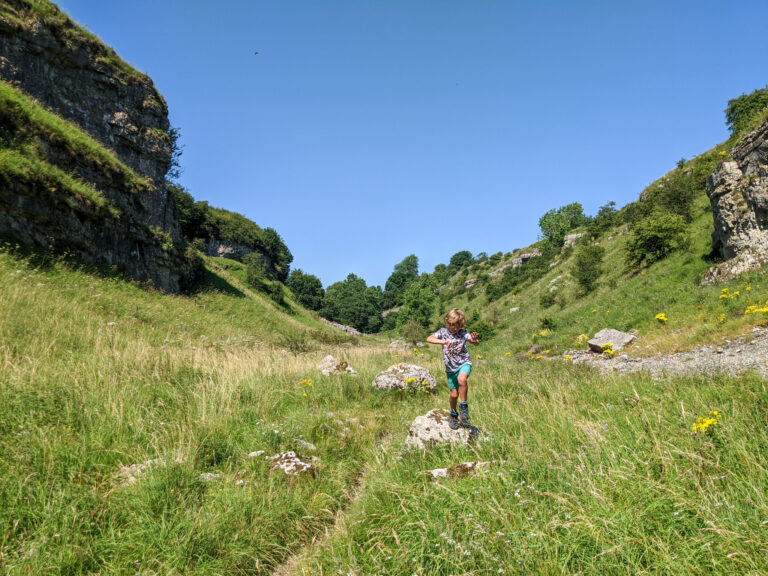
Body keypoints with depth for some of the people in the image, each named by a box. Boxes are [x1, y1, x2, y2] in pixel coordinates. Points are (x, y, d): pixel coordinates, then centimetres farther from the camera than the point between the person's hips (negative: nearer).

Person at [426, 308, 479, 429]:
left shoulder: (463, 333, -6)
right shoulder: (443, 332, -5)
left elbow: (476, 342, -16)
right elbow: (429, 339, -17)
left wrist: (475, 340, -41)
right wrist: (442, 341, -33)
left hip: (464, 363, -2)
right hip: (451, 367, 2)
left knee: (461, 379, -34)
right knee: (454, 394, 4)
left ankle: (463, 406, -16)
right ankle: (453, 414, 32)